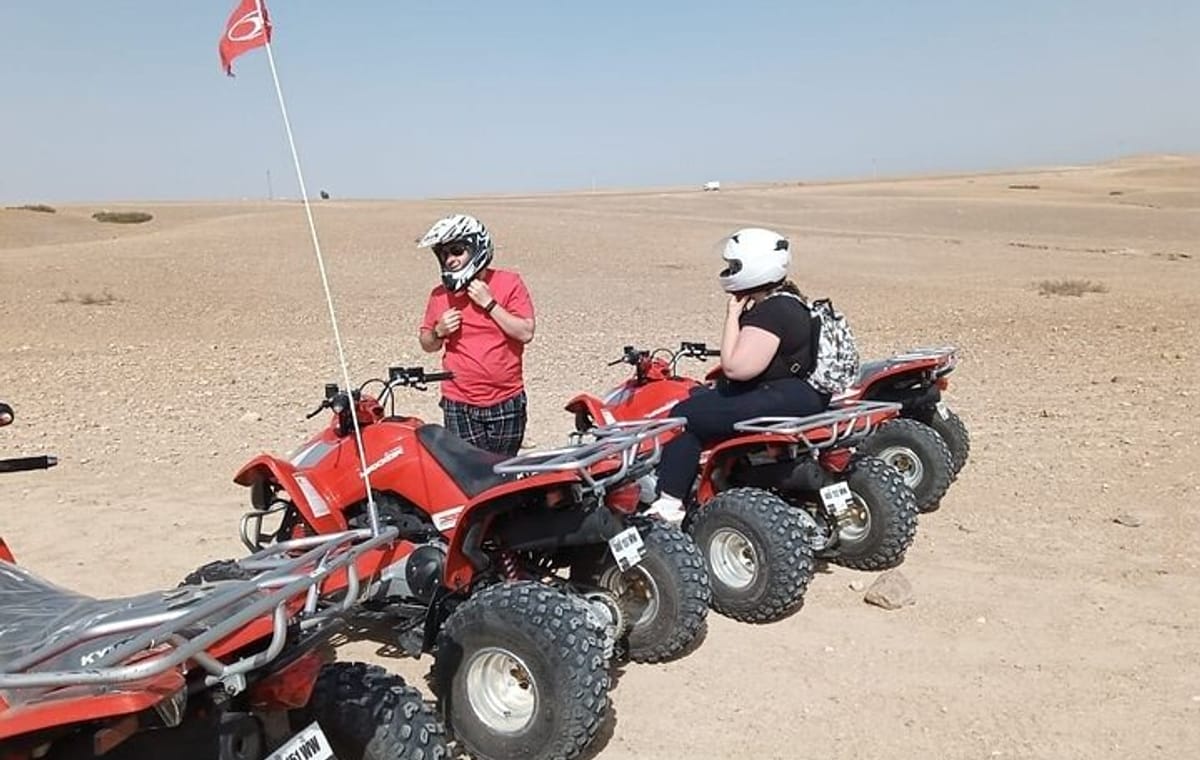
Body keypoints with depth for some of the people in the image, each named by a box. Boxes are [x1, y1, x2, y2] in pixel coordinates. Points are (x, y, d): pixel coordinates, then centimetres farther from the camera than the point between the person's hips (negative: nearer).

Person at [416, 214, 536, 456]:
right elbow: (427, 344, 16)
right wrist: (439, 332, -5)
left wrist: (489, 303, -14)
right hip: (459, 407, 2)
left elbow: (525, 333, -10)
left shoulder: (509, 283, -2)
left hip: (506, 403, -1)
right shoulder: (440, 295, 7)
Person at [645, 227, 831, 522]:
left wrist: (732, 315, -17)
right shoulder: (786, 299, 13)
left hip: (785, 400, -11)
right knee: (699, 397, 16)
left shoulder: (771, 312, -20)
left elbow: (736, 367, -25)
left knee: (686, 415, -14)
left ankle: (669, 503, -13)